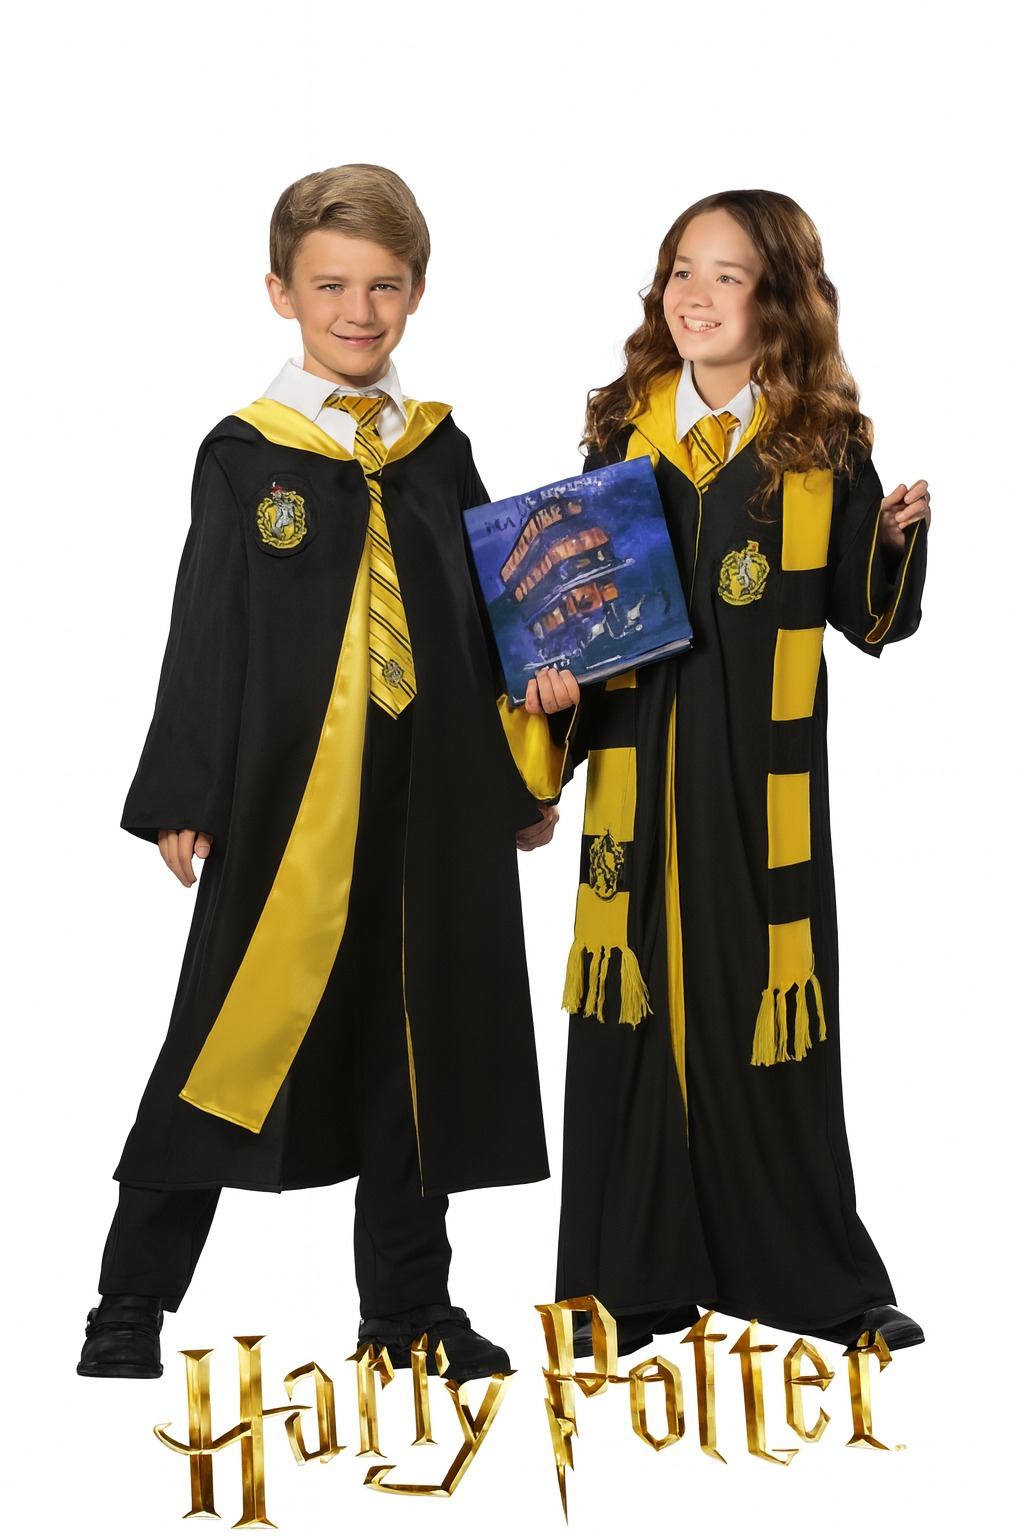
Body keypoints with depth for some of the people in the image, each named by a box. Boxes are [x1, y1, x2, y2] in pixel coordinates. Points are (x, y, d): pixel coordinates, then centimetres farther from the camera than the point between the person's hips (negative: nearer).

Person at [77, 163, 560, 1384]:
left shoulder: (439, 451, 10)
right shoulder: (243, 454, -1)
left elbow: (487, 624, 15)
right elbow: (204, 637, -2)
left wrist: (518, 783, 14)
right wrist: (181, 800, -7)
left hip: (431, 799, 4)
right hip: (288, 792, -4)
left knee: (419, 1040, 10)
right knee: (236, 1035, -1)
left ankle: (407, 1303, 22)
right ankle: (131, 1304, 10)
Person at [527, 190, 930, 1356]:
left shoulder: (823, 443, 1)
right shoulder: (625, 429, 7)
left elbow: (873, 620, 2)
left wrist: (899, 537, -16)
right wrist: (552, 672, -4)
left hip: (762, 778, -2)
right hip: (637, 766, 2)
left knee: (759, 1009, 2)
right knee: (637, 1005, 2)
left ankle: (818, 1277, 18)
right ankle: (640, 1275, 15)